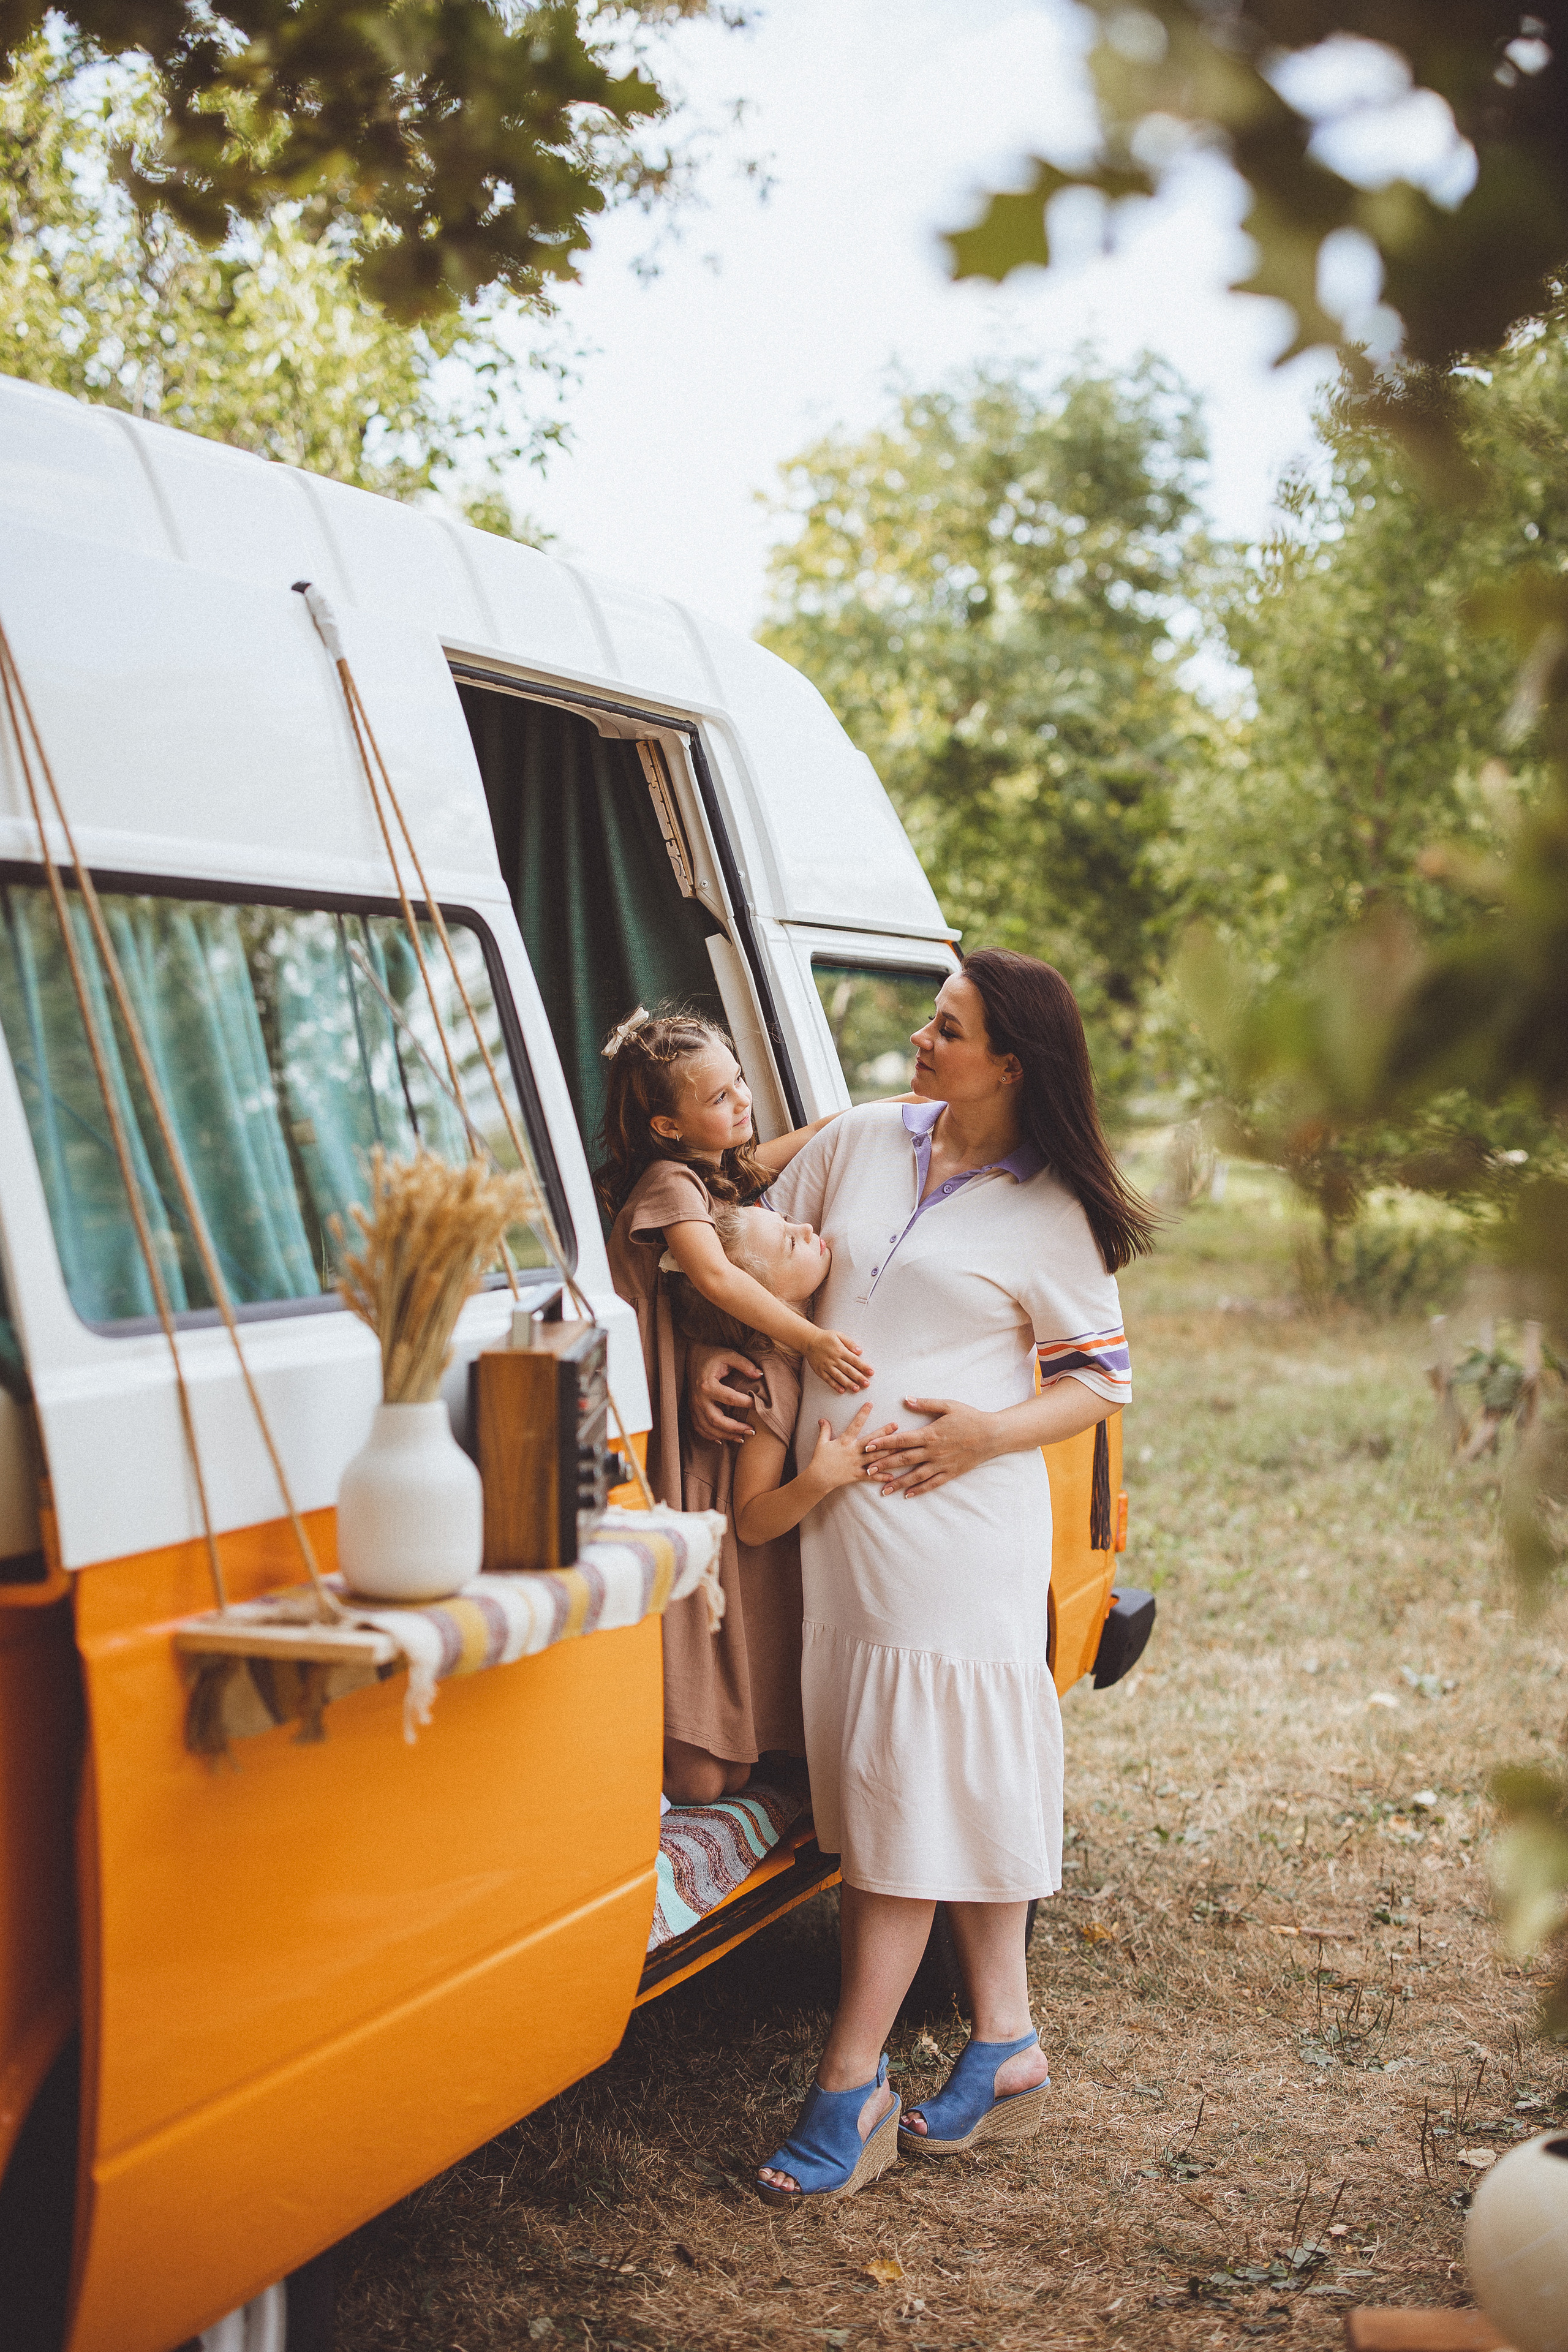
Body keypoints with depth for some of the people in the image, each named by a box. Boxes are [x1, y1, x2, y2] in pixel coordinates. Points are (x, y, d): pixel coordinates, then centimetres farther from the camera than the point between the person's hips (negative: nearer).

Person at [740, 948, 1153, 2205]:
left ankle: (848, 2091, 2)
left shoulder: (1049, 1215, -3)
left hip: (958, 1524, -5)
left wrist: (989, 1431, -15)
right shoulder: (862, 1142, 9)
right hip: (838, 1511, 5)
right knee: (960, 1785, 11)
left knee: (912, 1786, -4)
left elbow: (1101, 1381, 0)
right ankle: (1005, 2043, 23)